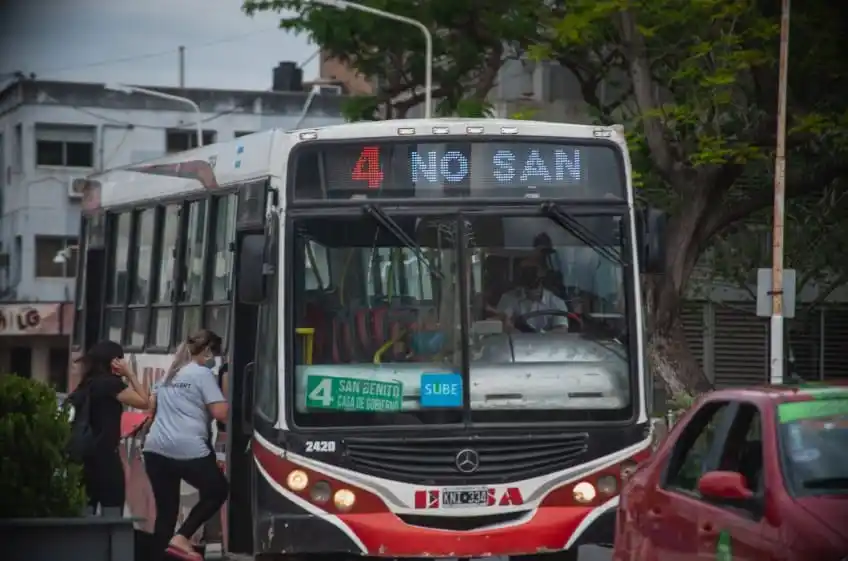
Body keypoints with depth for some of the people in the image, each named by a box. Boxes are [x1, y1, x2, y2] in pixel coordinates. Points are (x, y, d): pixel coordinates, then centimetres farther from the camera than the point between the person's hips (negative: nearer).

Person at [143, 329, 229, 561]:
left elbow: (151, 405, 32)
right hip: (189, 450, -7)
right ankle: (181, 538, -2)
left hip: (156, 449, 7)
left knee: (166, 509, 10)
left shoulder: (169, 374, 22)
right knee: (217, 491, 11)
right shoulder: (203, 374, -2)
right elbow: (221, 413, -10)